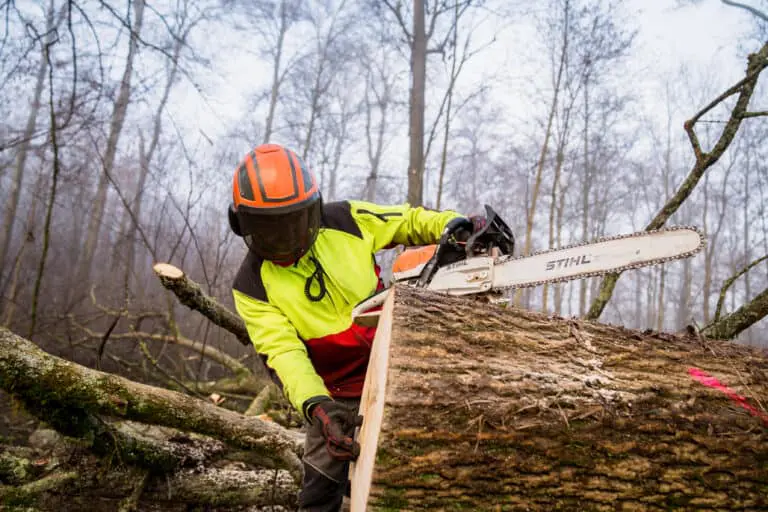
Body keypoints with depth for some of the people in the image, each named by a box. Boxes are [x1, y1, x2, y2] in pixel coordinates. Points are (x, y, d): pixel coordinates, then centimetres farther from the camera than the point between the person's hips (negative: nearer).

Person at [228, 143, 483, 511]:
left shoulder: (346, 220, -11)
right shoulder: (253, 286, -14)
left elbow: (410, 220, 1)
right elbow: (284, 353, -23)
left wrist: (453, 225, -19)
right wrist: (315, 405, -38)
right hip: (337, 395, 0)